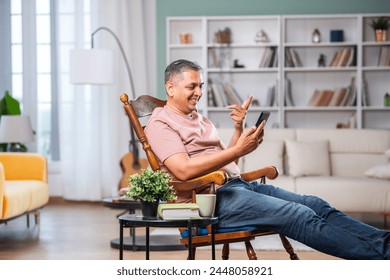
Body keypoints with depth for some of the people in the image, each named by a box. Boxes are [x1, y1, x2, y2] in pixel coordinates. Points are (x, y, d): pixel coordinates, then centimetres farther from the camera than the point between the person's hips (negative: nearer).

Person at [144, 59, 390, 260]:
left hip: (238, 184, 9)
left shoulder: (199, 119, 23)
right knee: (299, 215, -23)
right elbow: (184, 170, -20)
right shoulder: (160, 124, -3)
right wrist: (238, 149, -22)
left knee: (315, 205, -8)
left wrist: (239, 129, 3)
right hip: (210, 197, -9)